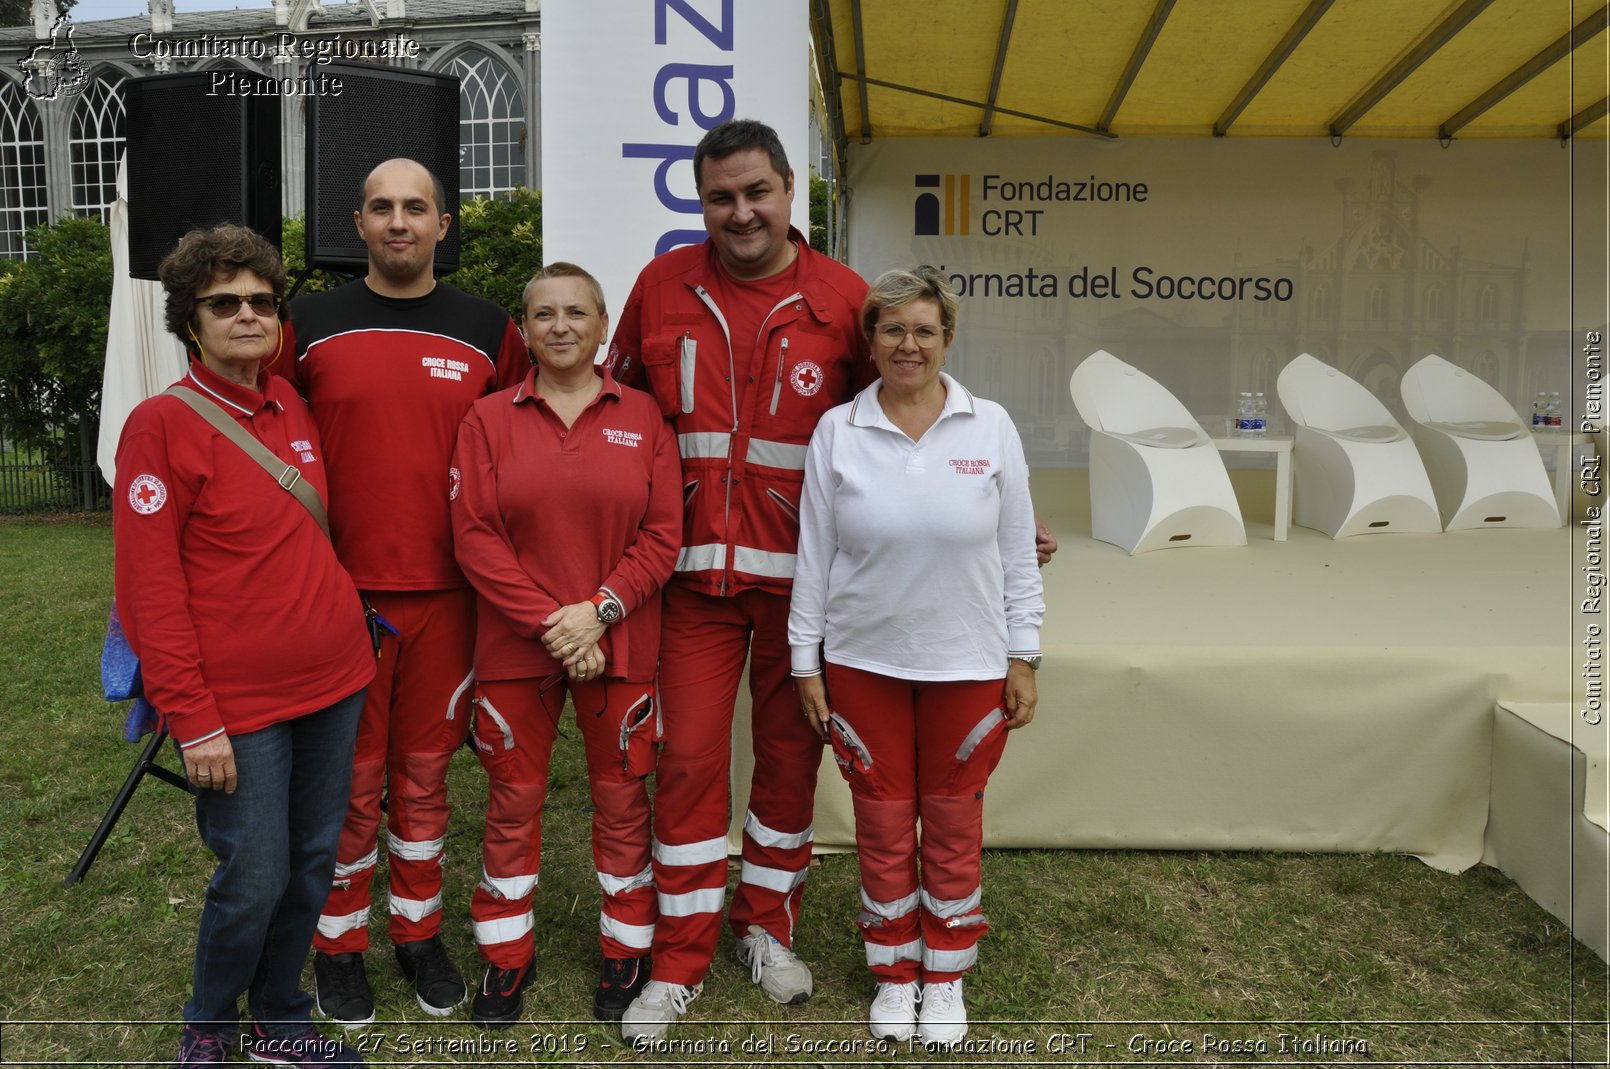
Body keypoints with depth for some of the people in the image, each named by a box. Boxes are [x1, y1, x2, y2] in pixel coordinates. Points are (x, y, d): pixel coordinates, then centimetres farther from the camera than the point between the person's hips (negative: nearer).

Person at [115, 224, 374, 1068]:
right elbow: (149, 591, -12)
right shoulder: (161, 425, -10)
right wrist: (194, 721, -14)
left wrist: (345, 632, 13)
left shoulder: (291, 406, 8)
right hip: (239, 706, -6)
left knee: (313, 863, 13)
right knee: (254, 879, 2)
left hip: (333, 682, 6)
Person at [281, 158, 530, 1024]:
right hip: (338, 591, -1)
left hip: (447, 594, 1)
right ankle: (339, 943, 28)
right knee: (349, 776, 9)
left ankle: (419, 933, 31)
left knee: (424, 768, 13)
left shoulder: (488, 331, 5)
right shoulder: (309, 325, 2)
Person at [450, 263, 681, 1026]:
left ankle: (627, 950, 30)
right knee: (514, 799, 11)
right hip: (515, 647, 0)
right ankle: (505, 955, 30)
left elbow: (662, 534, -3)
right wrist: (548, 622, -14)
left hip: (619, 644, 0)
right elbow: (475, 536, -6)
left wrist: (600, 610, -14)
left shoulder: (642, 416, 2)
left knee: (621, 798, 11)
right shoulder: (489, 419, 0)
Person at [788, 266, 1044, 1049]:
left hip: (966, 662, 0)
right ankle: (894, 971, 32)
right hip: (863, 661, 0)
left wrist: (1023, 657, 1)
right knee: (882, 823, 11)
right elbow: (814, 554, 0)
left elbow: (1017, 551, 2)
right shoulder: (837, 431, -2)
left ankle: (945, 975, 33)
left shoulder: (991, 427, -1)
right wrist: (805, 661, 0)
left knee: (953, 822, 12)